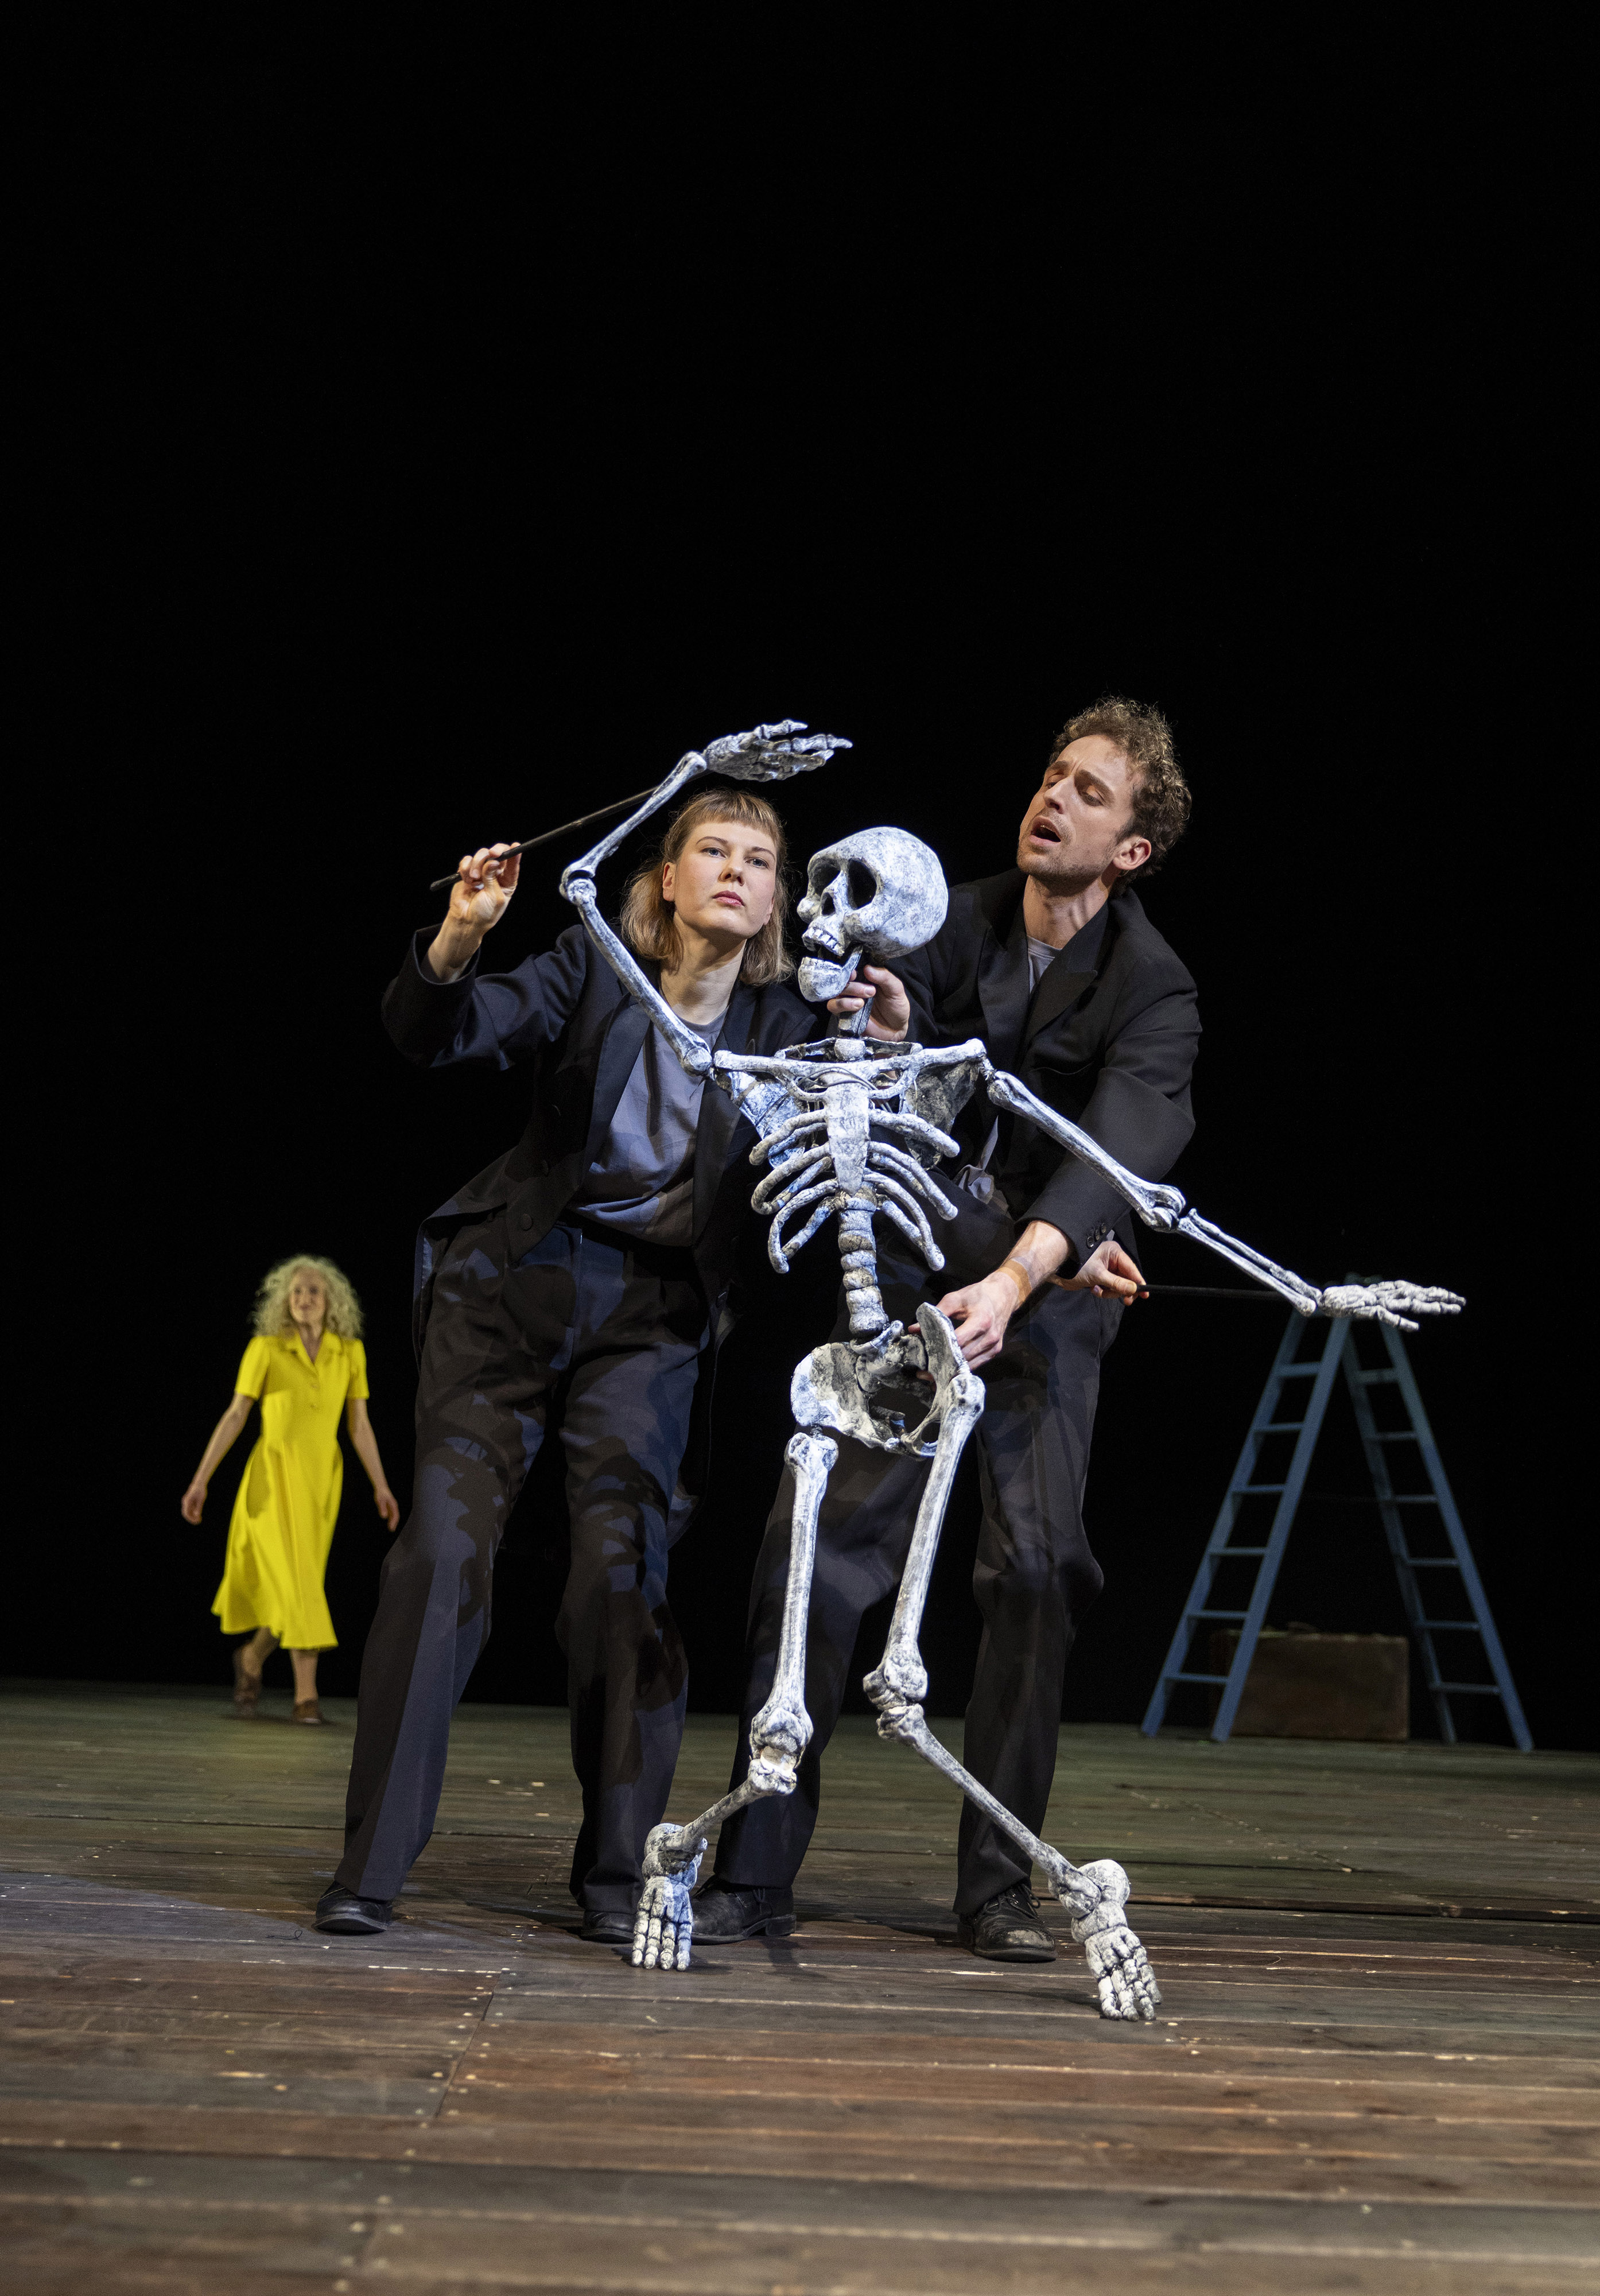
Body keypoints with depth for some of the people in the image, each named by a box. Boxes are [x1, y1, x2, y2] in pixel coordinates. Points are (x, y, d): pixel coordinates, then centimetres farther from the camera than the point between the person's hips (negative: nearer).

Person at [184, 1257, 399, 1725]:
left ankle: (252, 1657, 33)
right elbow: (234, 1417, -5)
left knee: (298, 1585, 8)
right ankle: (307, 1695, -10)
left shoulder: (350, 1352, 2)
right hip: (273, 1476, -4)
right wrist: (200, 1480, -8)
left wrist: (381, 1485, -2)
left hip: (321, 1479, 4)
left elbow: (359, 1425, 5)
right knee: (296, 1580, -15)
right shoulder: (266, 1349, -6)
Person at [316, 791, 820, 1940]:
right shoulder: (593, 971, -1)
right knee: (446, 1537, -9)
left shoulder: (789, 1026, 2)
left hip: (653, 1310, 1)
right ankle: (373, 1861, -3)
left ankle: (618, 1867, 1)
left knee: (626, 1557, -12)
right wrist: (458, 938, -34)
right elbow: (433, 1033, -13)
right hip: (512, 1281, 0)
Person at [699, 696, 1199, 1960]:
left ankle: (999, 1887, 5)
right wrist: (894, 1036, -29)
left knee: (1037, 1570, -8)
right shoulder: (951, 926, -1)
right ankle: (755, 1871, -2)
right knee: (816, 1547, -8)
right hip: (908, 1274, 2)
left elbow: (1115, 1152, -28)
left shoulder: (1153, 992, -12)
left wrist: (1016, 1279, -44)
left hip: (1044, 1300, -2)